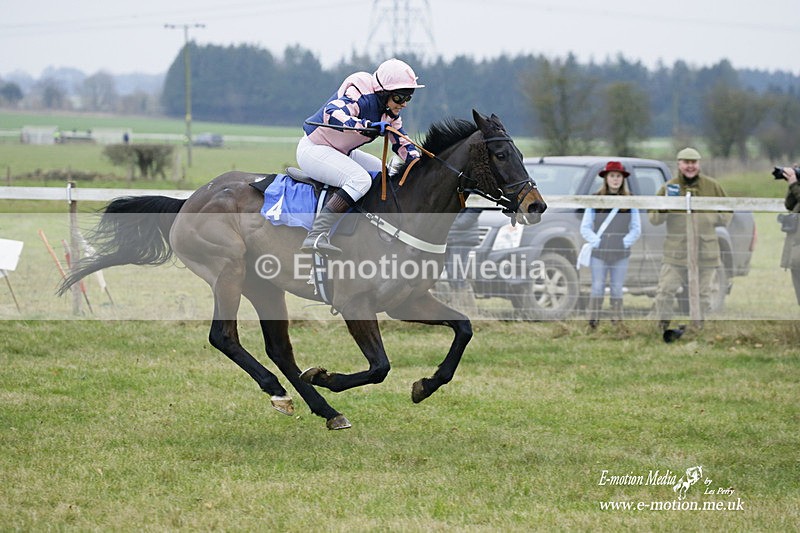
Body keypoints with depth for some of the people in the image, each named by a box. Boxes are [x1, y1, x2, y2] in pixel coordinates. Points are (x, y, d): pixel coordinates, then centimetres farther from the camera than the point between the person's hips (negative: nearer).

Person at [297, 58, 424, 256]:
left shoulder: (390, 112, 4)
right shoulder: (360, 97, -25)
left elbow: (401, 142, 13)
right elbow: (332, 112, -43)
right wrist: (366, 126, -56)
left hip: (343, 153, 11)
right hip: (313, 149, -10)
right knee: (360, 179, -31)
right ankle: (316, 235, -39)